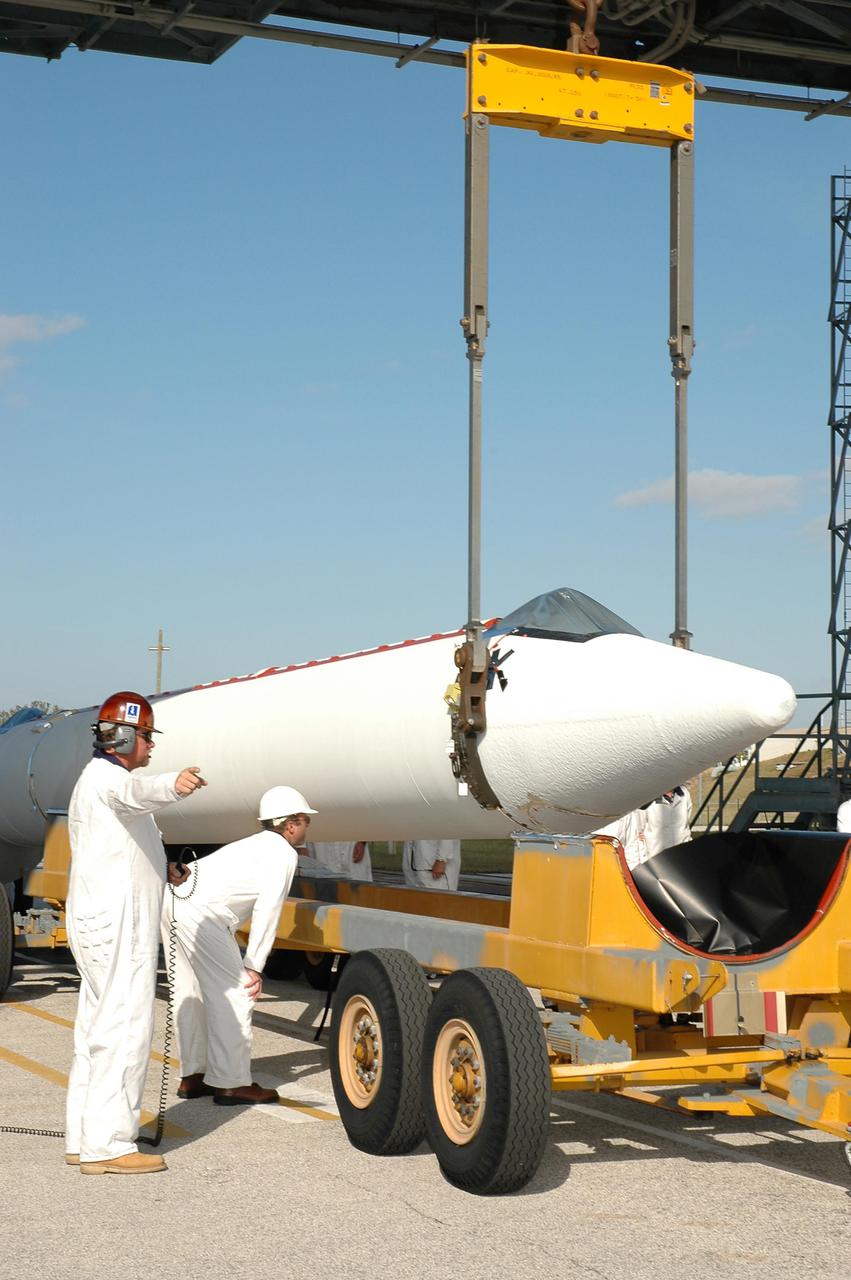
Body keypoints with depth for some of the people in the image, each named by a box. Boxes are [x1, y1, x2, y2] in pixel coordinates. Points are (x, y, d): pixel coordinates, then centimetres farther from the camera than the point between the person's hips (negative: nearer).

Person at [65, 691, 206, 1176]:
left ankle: (84, 1140, 19)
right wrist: (173, 785, -59)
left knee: (98, 1027, 14)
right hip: (118, 929, -11)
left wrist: (160, 870, 15)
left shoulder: (102, 779, 21)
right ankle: (107, 1145, -10)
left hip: (107, 924, 11)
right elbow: (134, 794, -39)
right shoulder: (105, 777, -12)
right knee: (125, 1030, -10)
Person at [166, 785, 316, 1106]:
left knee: (191, 993, 17)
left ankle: (192, 1076, 24)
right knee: (233, 993, -3)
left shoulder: (255, 845, 28)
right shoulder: (283, 853, 1)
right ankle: (231, 1083, -1)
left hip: (173, 898, 10)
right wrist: (254, 967, -3)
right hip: (200, 911, -10)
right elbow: (267, 911, -6)